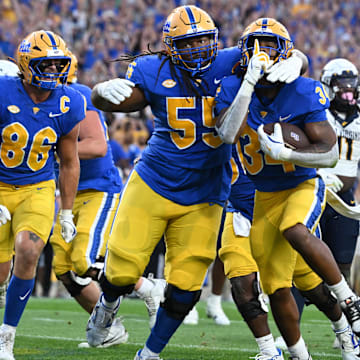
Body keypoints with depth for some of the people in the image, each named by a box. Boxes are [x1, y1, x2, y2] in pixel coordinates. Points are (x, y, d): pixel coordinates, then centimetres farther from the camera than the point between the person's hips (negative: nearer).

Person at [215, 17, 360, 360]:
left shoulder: (303, 93, -15)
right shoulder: (233, 88, -8)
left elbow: (330, 153, -18)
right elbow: (228, 134, -28)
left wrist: (281, 152, -30)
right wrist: (250, 82, -31)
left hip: (303, 187, -3)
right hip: (265, 198, 4)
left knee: (295, 232, -37)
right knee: (277, 289, 3)